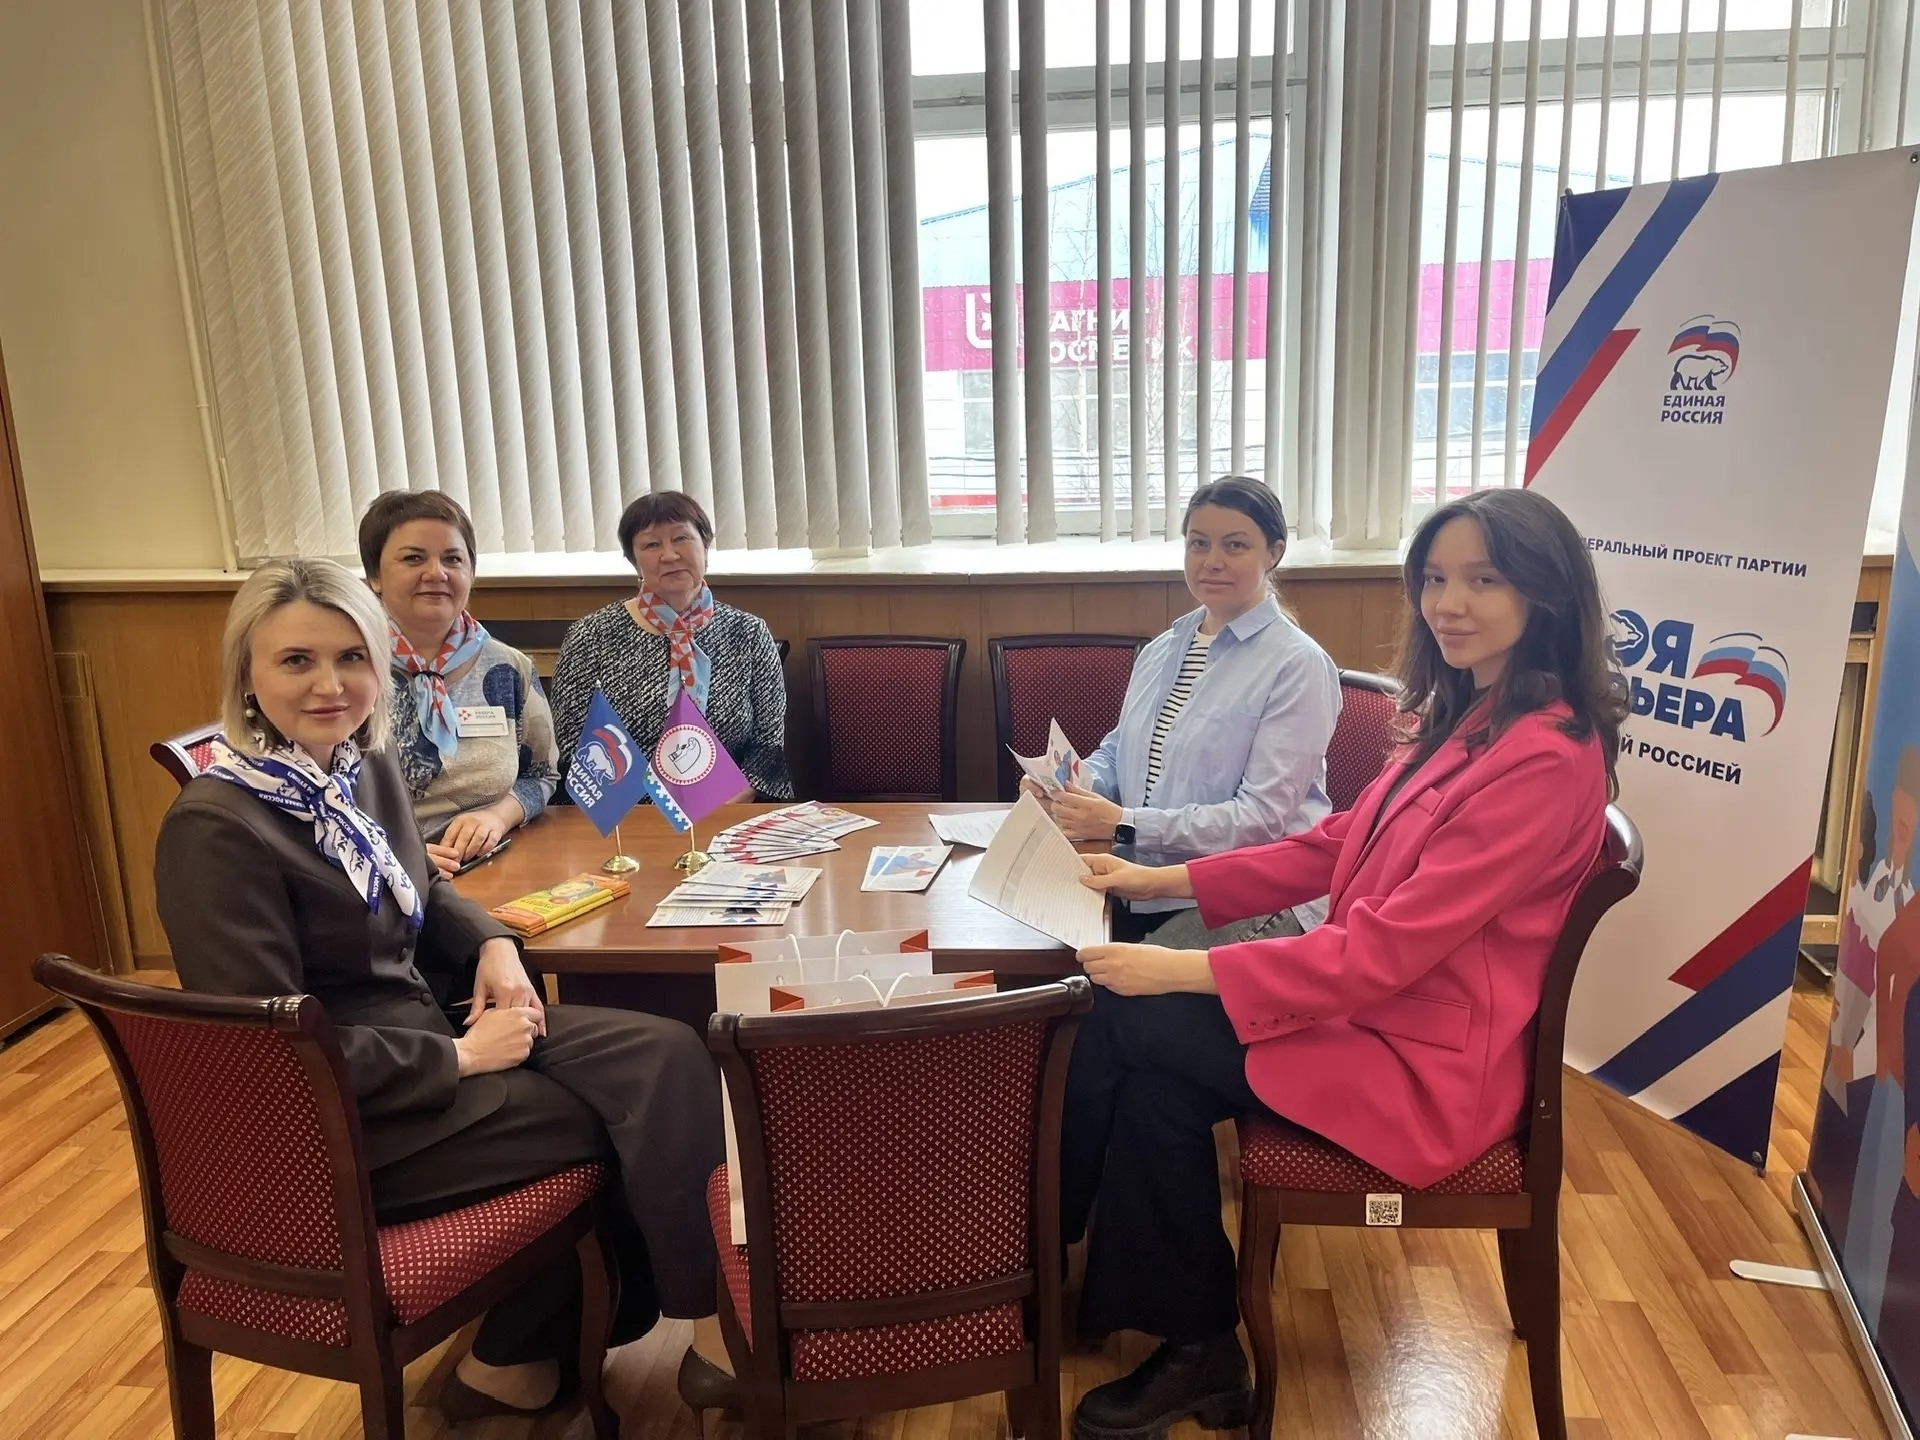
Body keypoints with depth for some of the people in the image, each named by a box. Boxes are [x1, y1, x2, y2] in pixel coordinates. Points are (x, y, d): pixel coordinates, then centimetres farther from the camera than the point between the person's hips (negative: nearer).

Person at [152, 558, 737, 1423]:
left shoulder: (365, 765, 2)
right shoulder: (216, 829, -22)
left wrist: (493, 944, 0)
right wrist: (458, 1057, -18)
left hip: (432, 1023, 7)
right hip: (333, 1115, -7)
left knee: (666, 1056, -12)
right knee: (621, 1123, -9)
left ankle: (713, 1316, 2)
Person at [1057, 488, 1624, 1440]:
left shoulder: (1546, 758, -22)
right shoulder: (1465, 713, 8)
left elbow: (1387, 949, -26)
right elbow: (1337, 845, 11)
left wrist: (1184, 970, -26)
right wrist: (1161, 881, 4)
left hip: (1427, 1061, -8)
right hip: (1372, 1001, 8)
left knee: (1126, 1022, -13)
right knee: (1151, 1076, -12)